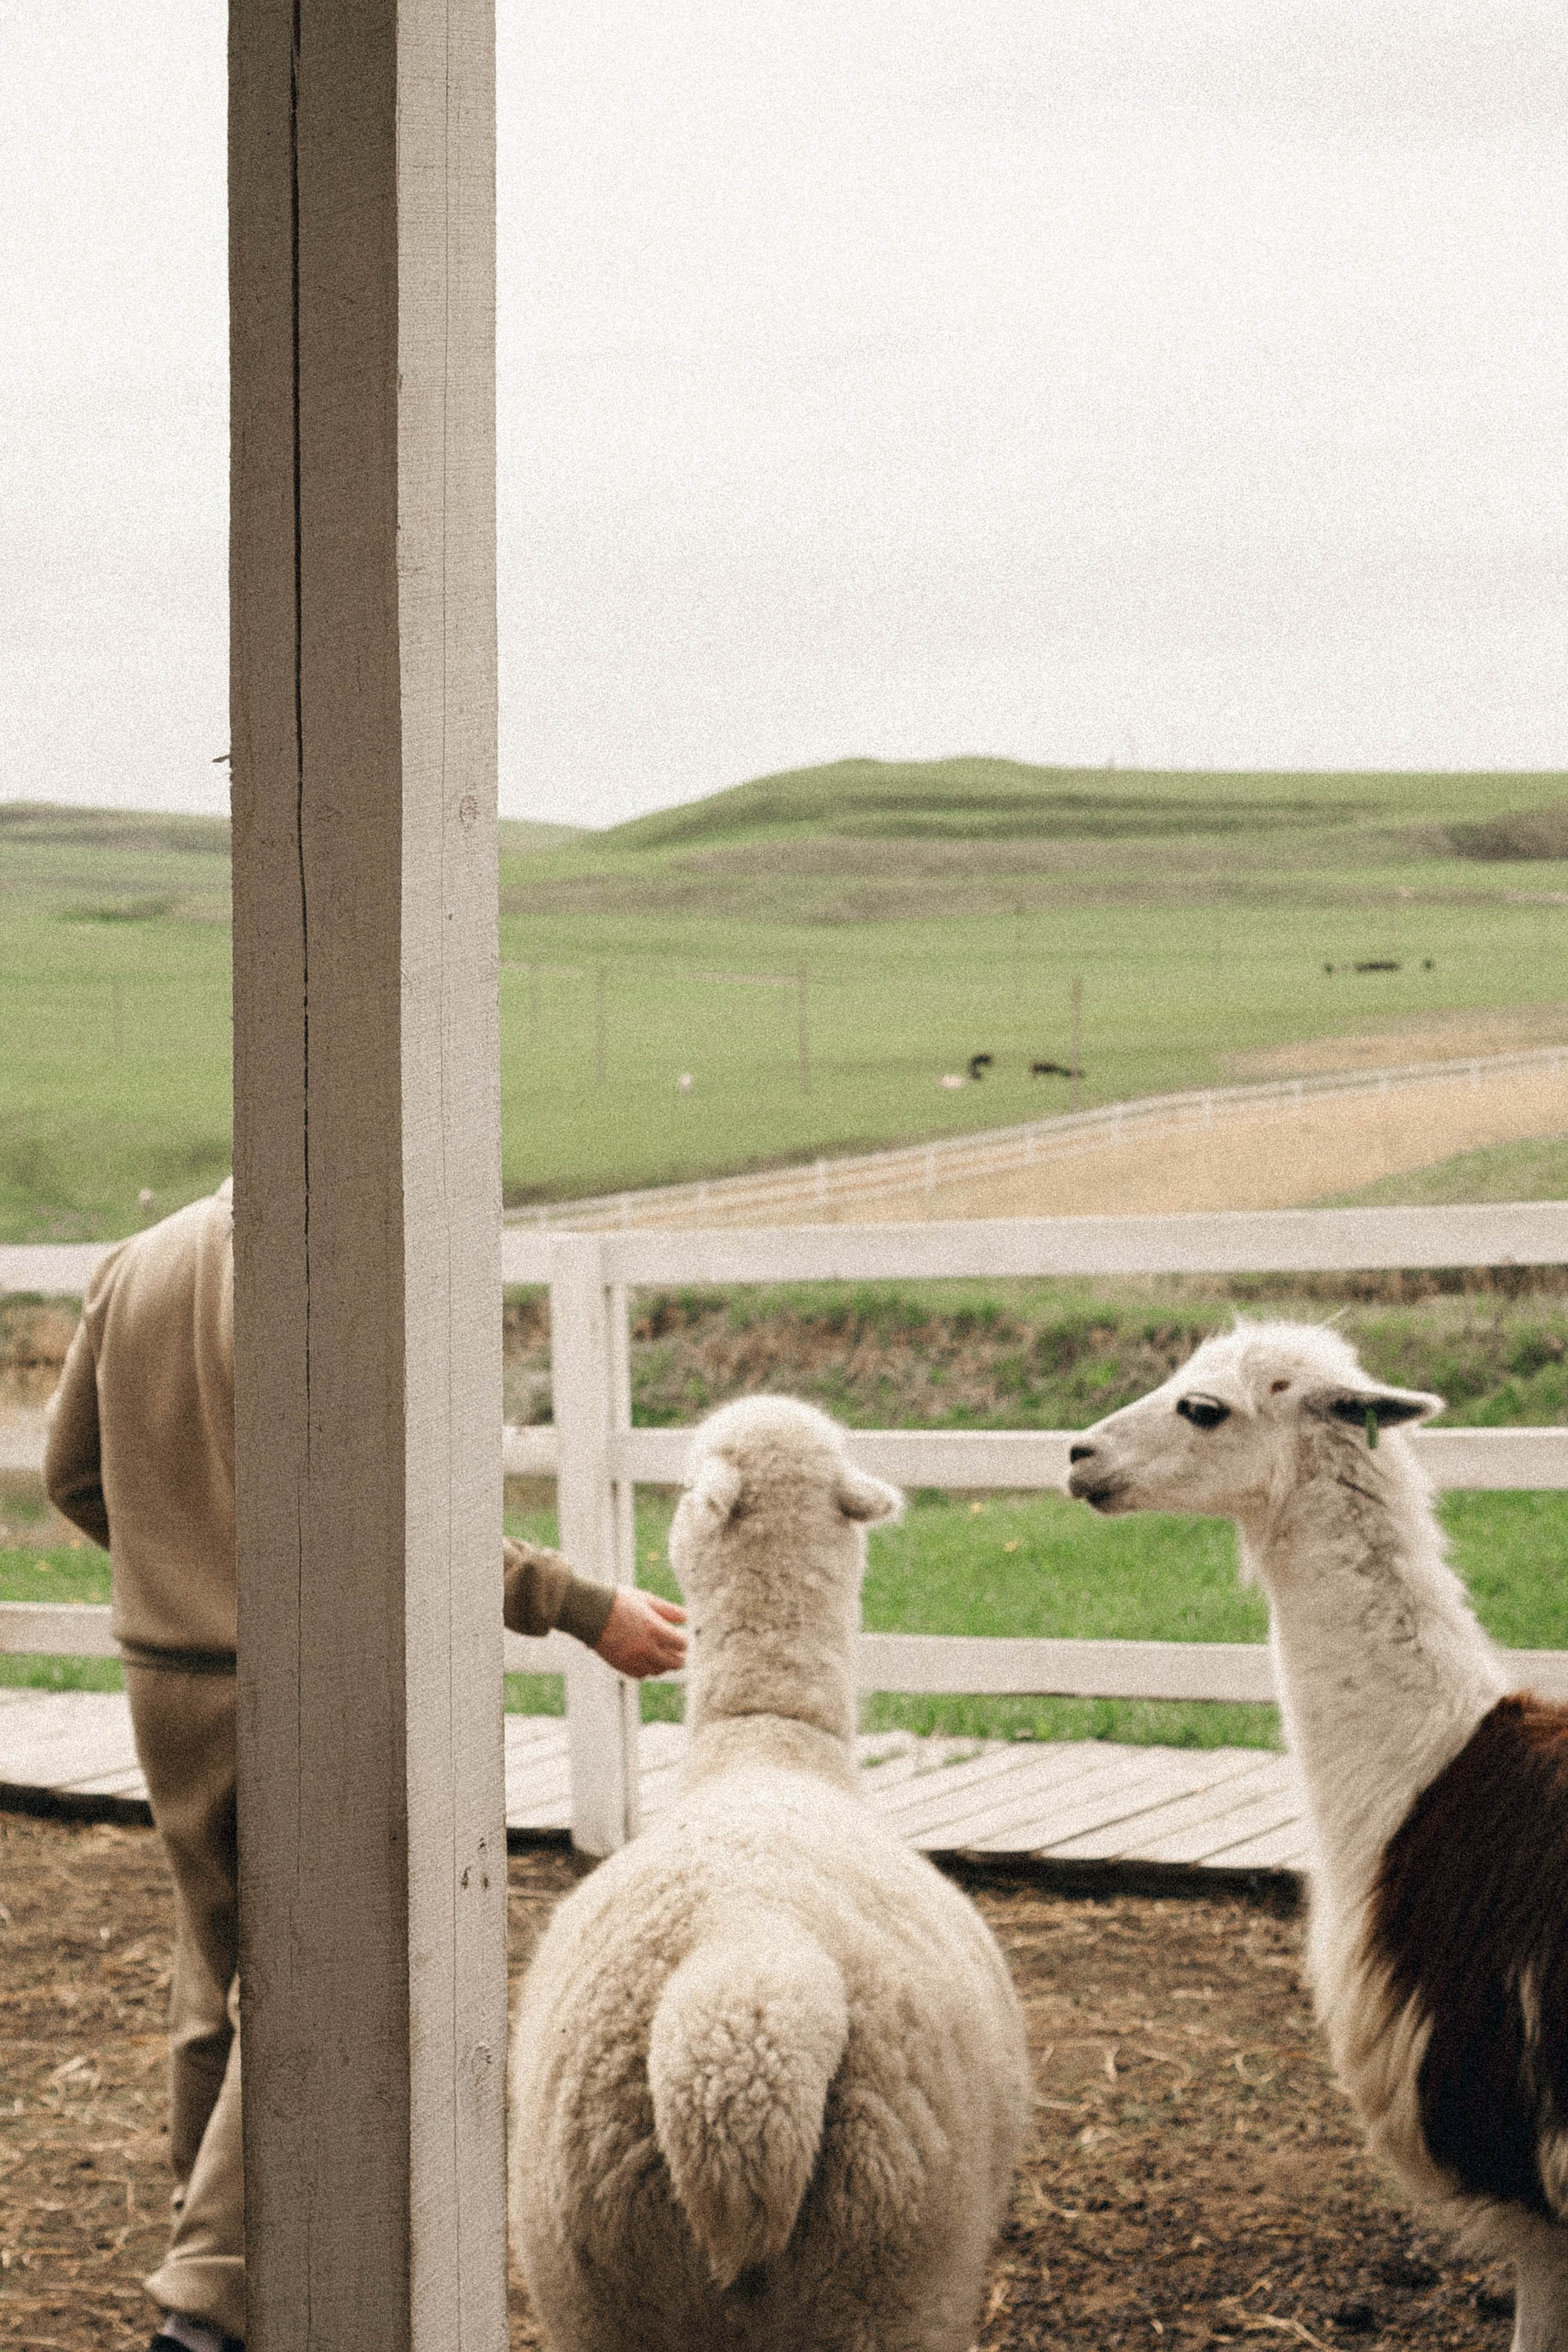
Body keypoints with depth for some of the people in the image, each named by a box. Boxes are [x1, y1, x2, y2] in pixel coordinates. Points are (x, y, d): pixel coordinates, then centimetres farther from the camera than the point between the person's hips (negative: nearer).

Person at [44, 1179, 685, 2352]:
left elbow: (74, 1473, 13)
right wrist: (586, 1608, -17)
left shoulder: (135, 1267, 5)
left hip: (166, 1681, 7)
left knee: (216, 1972, 19)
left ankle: (215, 2254, 29)